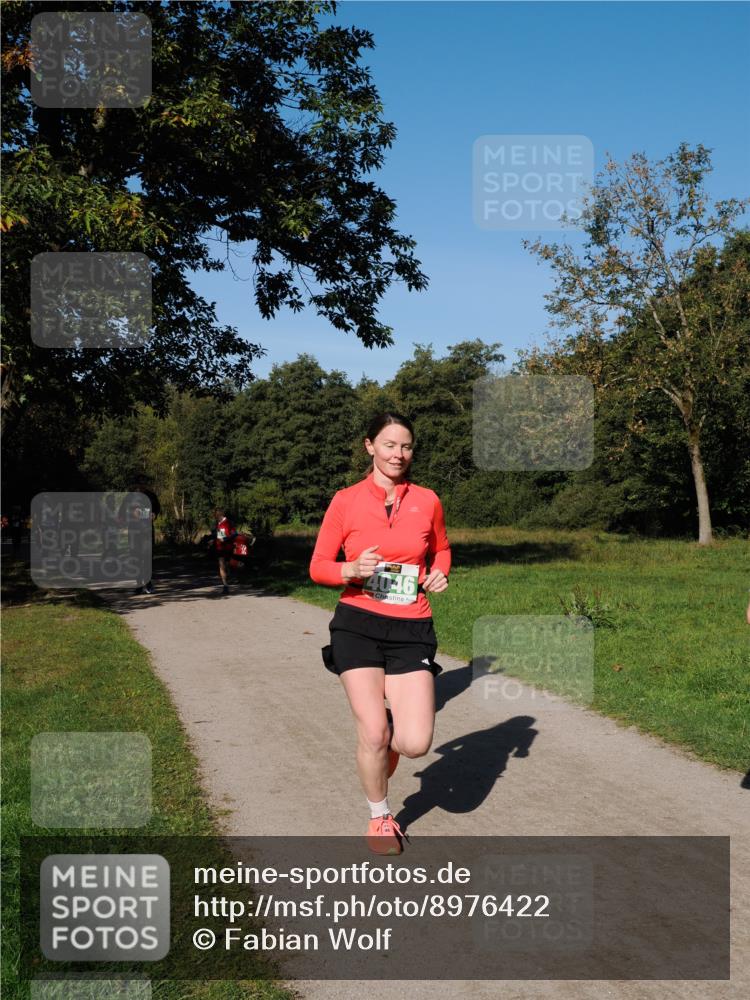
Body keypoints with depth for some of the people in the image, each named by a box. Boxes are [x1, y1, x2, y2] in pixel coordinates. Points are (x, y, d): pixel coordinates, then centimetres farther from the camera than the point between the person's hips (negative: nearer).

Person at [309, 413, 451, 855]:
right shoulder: (346, 501, -1)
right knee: (374, 734, -9)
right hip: (358, 624, -1)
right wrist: (352, 571, -16)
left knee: (415, 744, -9)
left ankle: (393, 717, 30)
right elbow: (319, 566, 4)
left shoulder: (427, 500, 4)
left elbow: (441, 549, 22)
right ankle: (380, 816, 20)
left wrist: (439, 574, 1)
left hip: (411, 628, 2)